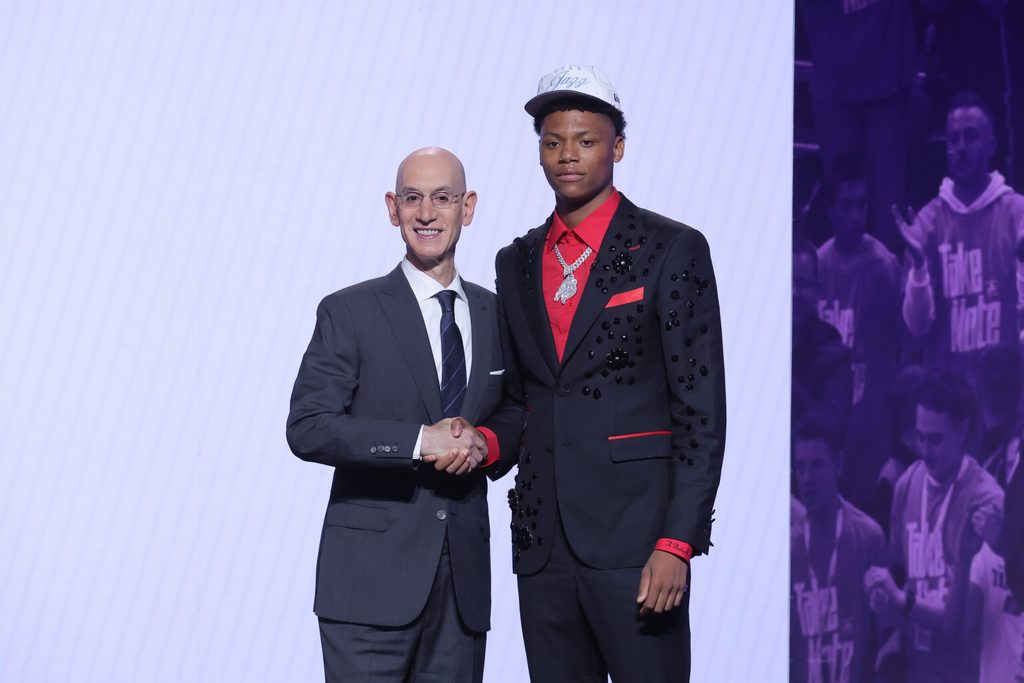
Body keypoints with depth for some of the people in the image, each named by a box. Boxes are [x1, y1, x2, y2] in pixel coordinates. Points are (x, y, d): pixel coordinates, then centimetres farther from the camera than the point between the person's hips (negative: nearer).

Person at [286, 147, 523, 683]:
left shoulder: (495, 315, 13)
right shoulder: (349, 313, -1)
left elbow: (517, 414, 19)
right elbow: (307, 428, -10)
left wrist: (483, 442, -5)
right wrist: (420, 441, -19)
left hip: (464, 576, 4)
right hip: (372, 574, -4)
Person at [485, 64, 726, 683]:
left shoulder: (671, 251, -1)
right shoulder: (517, 263, 15)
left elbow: (702, 410, -6)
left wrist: (676, 543, -13)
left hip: (634, 537, -5)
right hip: (544, 541, 5)